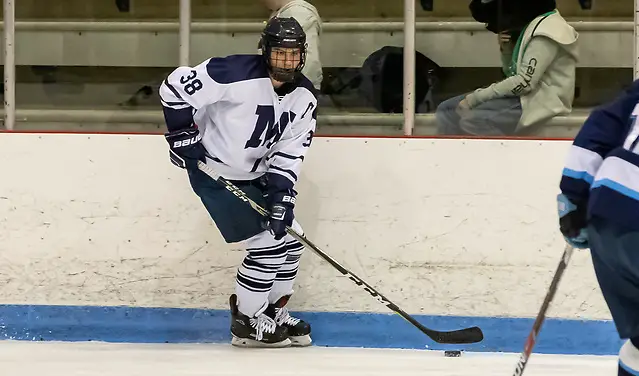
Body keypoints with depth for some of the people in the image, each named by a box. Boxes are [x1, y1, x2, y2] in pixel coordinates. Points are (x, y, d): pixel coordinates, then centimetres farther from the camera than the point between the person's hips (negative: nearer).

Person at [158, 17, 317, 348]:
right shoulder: (236, 74, -27)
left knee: (290, 238, 10)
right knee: (267, 243, -12)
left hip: (254, 175, 8)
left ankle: (273, 313, 27)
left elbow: (289, 152, -5)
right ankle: (246, 323, 0)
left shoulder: (304, 97, -5)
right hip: (214, 172, -8)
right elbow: (175, 86, -22)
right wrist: (184, 137, -19)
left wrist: (282, 196, -17)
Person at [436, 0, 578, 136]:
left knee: (471, 121, -30)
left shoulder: (548, 29, -16)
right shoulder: (527, 24, 14)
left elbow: (525, 82, -22)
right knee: (447, 109, -2)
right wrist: (505, 49, 0)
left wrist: (475, 98, -18)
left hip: (539, 99, -10)